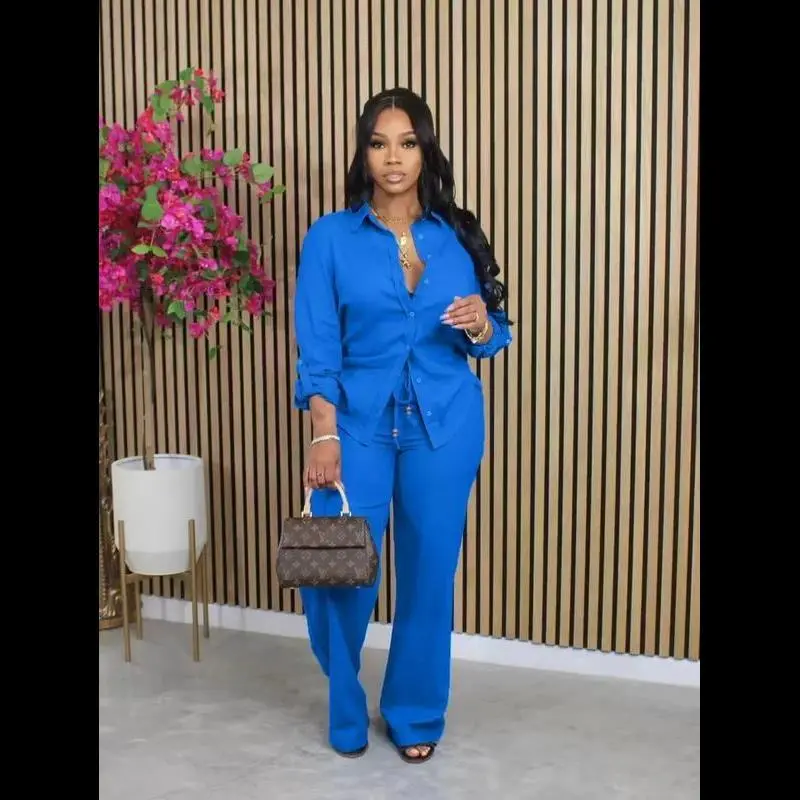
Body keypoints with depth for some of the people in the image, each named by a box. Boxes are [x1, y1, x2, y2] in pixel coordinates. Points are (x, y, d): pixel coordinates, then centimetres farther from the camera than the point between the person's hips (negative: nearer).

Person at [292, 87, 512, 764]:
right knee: (342, 569, 0)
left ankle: (417, 714, 29)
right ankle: (346, 713, 27)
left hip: (445, 428, 2)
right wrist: (325, 436, -15)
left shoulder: (458, 236, 4)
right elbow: (318, 349, -6)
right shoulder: (330, 237, -2)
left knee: (429, 571, 8)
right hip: (359, 425, -1)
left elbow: (494, 338, 9)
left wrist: (480, 324, -15)